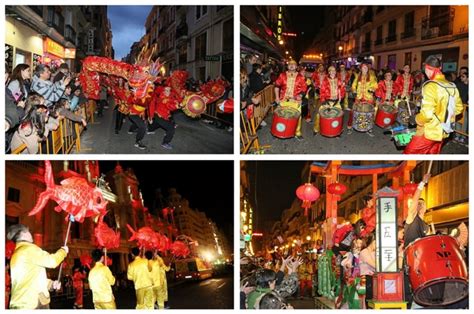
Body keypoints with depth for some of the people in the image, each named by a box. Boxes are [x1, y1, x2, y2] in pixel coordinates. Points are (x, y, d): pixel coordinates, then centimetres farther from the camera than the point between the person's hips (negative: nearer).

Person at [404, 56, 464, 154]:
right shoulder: (452, 86, 3)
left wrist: (416, 119, -9)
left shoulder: (431, 86, -21)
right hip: (442, 132, 8)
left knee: (409, 154, 2)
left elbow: (427, 113, -27)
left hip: (428, 132, -8)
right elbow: (459, 108, 12)